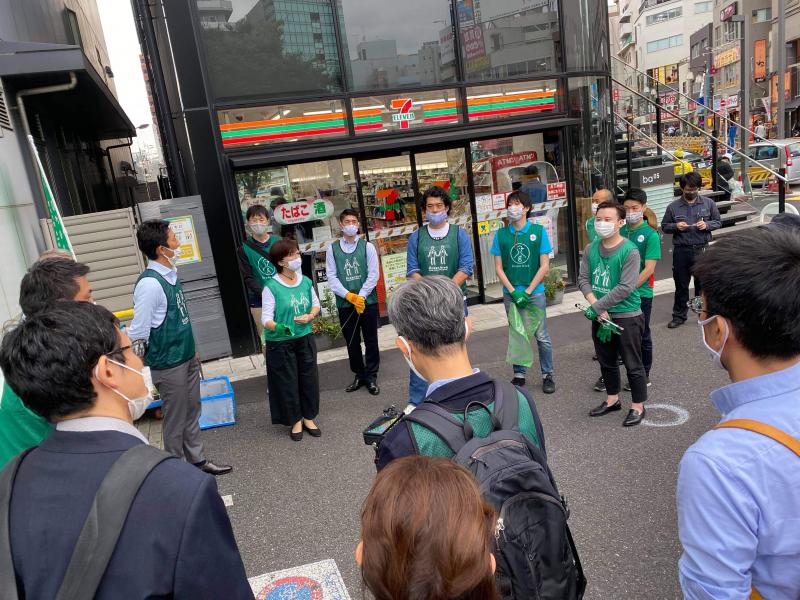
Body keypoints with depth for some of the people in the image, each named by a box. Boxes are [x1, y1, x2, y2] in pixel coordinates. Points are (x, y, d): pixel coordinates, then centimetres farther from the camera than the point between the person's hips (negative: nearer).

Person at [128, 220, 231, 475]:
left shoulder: (171, 274, 3)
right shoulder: (149, 284, -24)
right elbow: (138, 333, -20)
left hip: (187, 358, 8)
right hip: (168, 365, -8)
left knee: (192, 413, 19)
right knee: (176, 420, 8)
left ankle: (198, 461, 35)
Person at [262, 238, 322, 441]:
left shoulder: (306, 281, -1)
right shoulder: (271, 287, -16)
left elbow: (316, 304, 12)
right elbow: (266, 317, -18)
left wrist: (310, 316, -8)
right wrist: (277, 328, -38)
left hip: (305, 338, 5)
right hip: (280, 343, -4)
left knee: (309, 378, 12)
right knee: (287, 381, 7)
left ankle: (308, 417, 32)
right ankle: (295, 420, 27)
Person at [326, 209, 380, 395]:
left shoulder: (367, 247, 0)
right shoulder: (333, 249, 2)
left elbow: (373, 274, -4)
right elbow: (331, 277, -1)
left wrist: (361, 296, -12)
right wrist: (350, 296, -11)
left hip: (367, 301, -1)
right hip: (345, 304, 1)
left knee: (371, 341, 5)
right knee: (352, 343, 11)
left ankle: (371, 377, 17)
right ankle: (359, 375, 26)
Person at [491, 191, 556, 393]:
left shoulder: (539, 231, -3)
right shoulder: (501, 234, 1)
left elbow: (544, 266, -4)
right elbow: (498, 268, 2)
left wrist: (527, 292, -11)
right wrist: (514, 292, -9)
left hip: (534, 292, -2)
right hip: (510, 294, 2)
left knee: (541, 336, 3)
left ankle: (547, 375, 20)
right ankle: (519, 375, 25)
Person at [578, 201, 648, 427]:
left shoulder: (629, 251, -15)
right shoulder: (591, 249, 2)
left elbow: (625, 288, -21)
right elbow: (583, 279, -1)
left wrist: (596, 307, -20)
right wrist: (596, 306, -14)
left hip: (626, 316, -6)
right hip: (600, 316, 6)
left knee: (632, 364, 5)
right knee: (606, 361, 19)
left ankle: (638, 406, 21)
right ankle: (612, 399, 37)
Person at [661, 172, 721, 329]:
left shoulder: (708, 203, 4)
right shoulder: (673, 206, 2)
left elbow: (718, 222, 11)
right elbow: (664, 226, 8)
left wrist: (707, 225, -10)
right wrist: (676, 226, -12)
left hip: (702, 249, 0)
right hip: (681, 250, 0)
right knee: (681, 285, 7)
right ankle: (679, 315, 18)